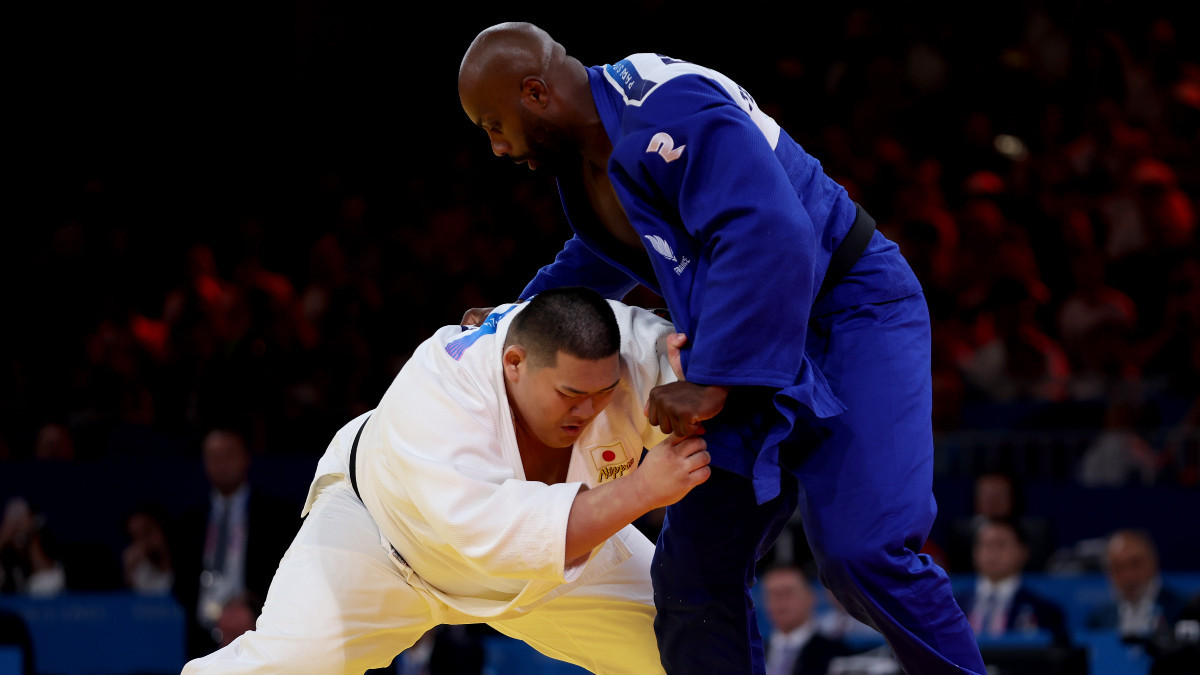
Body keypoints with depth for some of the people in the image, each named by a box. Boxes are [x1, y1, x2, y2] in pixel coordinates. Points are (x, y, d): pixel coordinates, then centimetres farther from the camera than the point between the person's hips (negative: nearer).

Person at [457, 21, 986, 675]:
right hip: (753, 344, 10)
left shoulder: (672, 114, -27)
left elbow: (769, 239, -37)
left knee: (860, 551, -24)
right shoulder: (584, 153, 4)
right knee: (692, 570, 3)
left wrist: (713, 382, -37)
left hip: (848, 312, -10)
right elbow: (604, 251, 26)